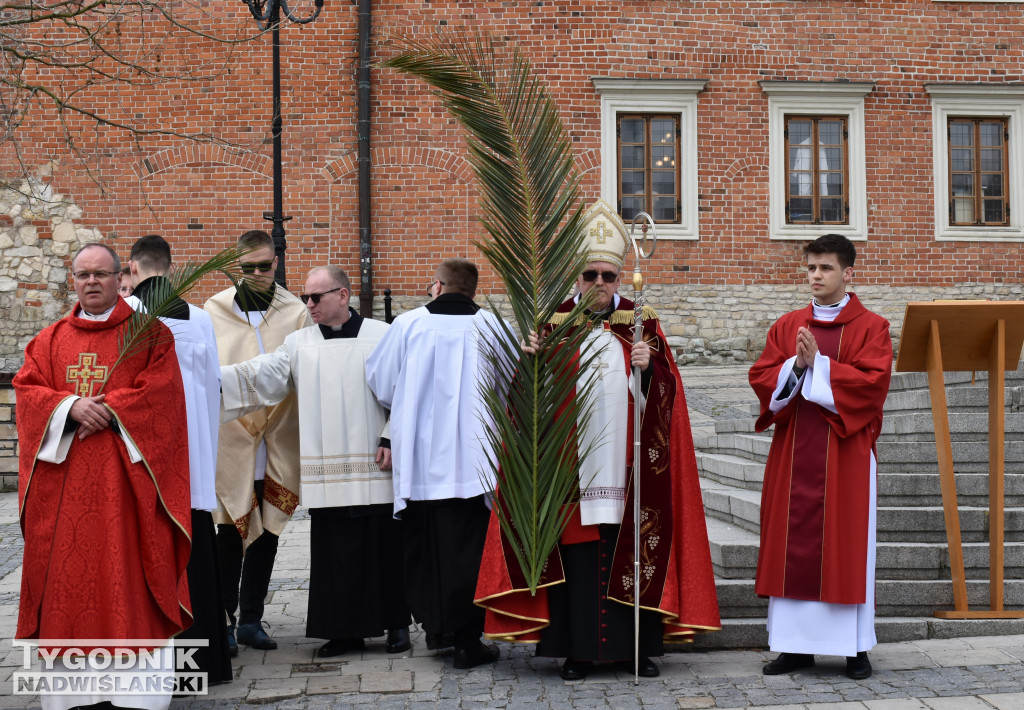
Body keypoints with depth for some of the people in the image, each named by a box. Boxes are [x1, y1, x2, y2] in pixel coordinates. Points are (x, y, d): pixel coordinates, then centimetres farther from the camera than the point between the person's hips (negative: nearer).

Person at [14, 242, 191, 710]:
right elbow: (27, 390, 5)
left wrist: (107, 410, -14)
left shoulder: (148, 334, 4)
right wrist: (71, 406, -12)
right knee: (66, 569, 2)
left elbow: (159, 390, -7)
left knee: (125, 569, -6)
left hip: (124, 477, -3)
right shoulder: (50, 340, 15)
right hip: (64, 476, 4)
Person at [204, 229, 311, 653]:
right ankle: (224, 621, 6)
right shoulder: (214, 312, 3)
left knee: (267, 531, 7)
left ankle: (251, 619, 16)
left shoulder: (295, 313, 5)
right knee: (230, 531, -1)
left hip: (277, 442, 2)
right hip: (229, 439, -2)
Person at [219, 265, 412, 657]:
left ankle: (396, 624, 14)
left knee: (385, 544, 1)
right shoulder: (299, 343, 10)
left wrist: (391, 439, -7)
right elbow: (263, 375, 0)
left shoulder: (382, 336, 3)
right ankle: (346, 629, 13)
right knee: (335, 548, 3)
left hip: (375, 468, -2)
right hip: (327, 473, 3)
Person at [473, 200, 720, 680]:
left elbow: (666, 395, 1)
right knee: (576, 553, 1)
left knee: (631, 553, 2)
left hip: (625, 469, 0)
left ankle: (636, 646, 13)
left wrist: (648, 369, -18)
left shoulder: (641, 325, 8)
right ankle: (579, 649, 10)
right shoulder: (554, 323, 8)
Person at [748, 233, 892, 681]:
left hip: (844, 453, -3)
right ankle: (797, 644, 9)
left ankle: (855, 647, 7)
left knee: (847, 542, -1)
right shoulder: (787, 325, 12)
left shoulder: (870, 327, 2)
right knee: (793, 542, 2)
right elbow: (761, 378, 5)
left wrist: (819, 363, -15)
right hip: (793, 451, 3)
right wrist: (796, 364, -13)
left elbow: (873, 382, -11)